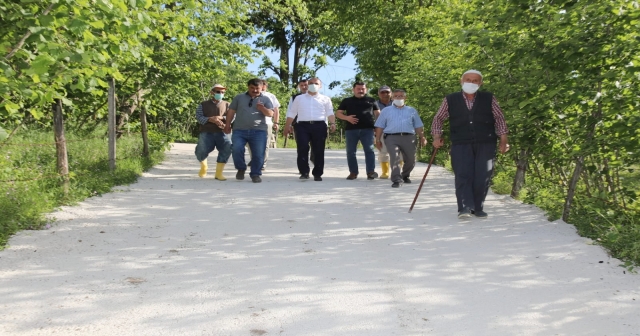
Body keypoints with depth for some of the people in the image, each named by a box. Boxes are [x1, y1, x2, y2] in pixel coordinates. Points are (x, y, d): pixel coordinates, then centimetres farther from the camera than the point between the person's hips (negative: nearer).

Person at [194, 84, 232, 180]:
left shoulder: (227, 105, 18)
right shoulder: (203, 105, 17)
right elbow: (198, 117, 3)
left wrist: (221, 118, -13)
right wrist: (210, 119, -14)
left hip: (222, 132, 1)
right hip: (207, 133, 0)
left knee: (227, 148, -26)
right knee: (201, 151, -21)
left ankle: (218, 173, -14)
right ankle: (203, 167, 15)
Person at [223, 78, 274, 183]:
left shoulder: (265, 99, 11)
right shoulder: (239, 98, 15)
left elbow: (270, 114, 2)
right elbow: (231, 111, 15)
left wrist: (262, 109, -17)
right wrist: (228, 124, 8)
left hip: (259, 131, 0)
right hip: (240, 131, 0)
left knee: (258, 154, -4)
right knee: (236, 149, -16)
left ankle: (255, 174, 12)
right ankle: (241, 169, 9)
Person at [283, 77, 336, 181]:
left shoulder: (325, 99, 14)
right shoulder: (299, 98, 18)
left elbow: (330, 112, 3)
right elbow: (291, 113, 17)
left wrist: (332, 123, -14)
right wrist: (288, 125, 9)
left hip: (319, 126, 0)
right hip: (303, 125, 0)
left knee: (319, 150, 0)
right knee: (302, 149, -13)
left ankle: (317, 174, 7)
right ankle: (304, 172, -8)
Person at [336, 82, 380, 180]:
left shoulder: (371, 101, 14)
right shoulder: (346, 101, 14)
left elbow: (378, 113, 15)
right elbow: (338, 114, 12)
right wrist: (347, 118, -9)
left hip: (367, 129, -1)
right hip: (351, 129, 1)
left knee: (369, 150, -10)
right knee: (351, 151, 3)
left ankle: (371, 171, -10)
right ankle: (353, 172, 12)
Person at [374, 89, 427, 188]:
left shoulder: (412, 110, 21)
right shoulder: (386, 110, 17)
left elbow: (418, 126, 18)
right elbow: (379, 126, 13)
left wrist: (422, 137, 5)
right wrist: (378, 139, 5)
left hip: (408, 138, 2)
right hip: (392, 137, -2)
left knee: (411, 159, 3)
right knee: (394, 157, -21)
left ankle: (405, 175, 29)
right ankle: (396, 180, -22)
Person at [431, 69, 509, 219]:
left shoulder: (489, 98, 7)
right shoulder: (450, 100, 5)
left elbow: (499, 118, 11)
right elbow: (438, 118, 14)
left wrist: (503, 140, 4)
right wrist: (437, 136, 2)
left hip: (485, 145, 1)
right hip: (461, 145, -1)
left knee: (482, 177, 1)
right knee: (463, 176, -12)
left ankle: (478, 208, 13)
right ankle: (465, 208, -13)